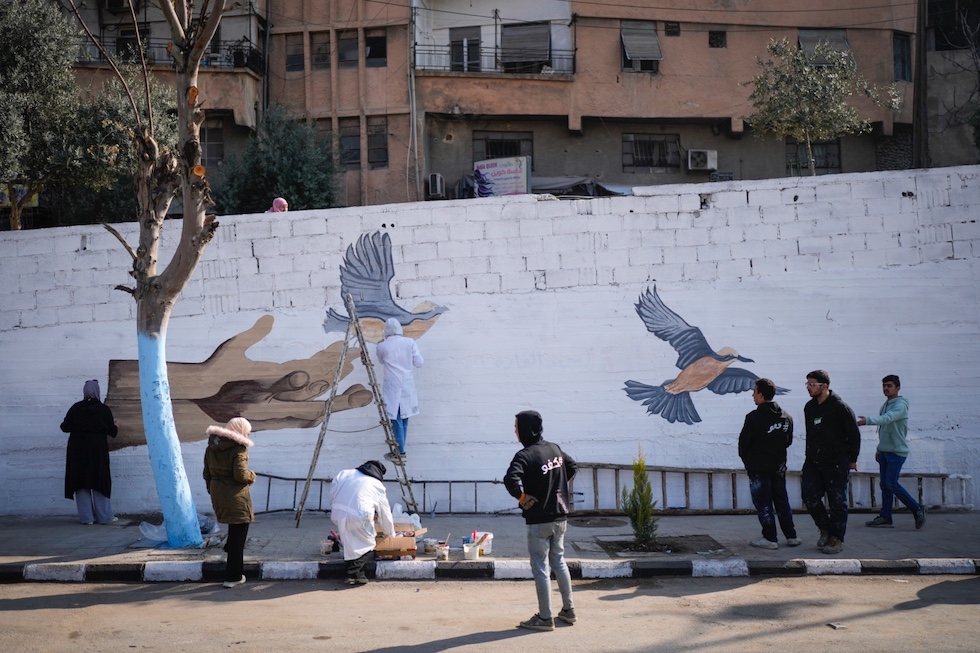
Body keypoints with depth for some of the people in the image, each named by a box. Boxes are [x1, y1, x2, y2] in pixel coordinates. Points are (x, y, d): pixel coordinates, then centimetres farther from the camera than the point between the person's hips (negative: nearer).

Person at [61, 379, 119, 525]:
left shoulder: (75, 408, -2)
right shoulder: (104, 409, -5)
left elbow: (65, 427, -1)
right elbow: (112, 432, -2)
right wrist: (116, 427, 20)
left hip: (78, 450, 1)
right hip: (98, 450, -1)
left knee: (81, 482, 6)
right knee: (100, 481, 6)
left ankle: (86, 517, 5)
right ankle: (104, 516, 7)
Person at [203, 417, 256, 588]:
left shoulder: (211, 447, 7)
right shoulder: (238, 448, -15)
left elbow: (207, 473, 11)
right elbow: (241, 475, -22)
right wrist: (252, 476, -2)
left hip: (217, 494, 7)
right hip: (236, 496, -7)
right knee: (238, 535, 2)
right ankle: (233, 577, 6)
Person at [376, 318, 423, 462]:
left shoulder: (382, 346, -6)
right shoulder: (410, 342, 0)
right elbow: (419, 362, 0)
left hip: (393, 387, -4)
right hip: (407, 386, 4)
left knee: (396, 419, -1)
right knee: (404, 418, 12)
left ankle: (401, 452, -2)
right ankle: (399, 450, 18)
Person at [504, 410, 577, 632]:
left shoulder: (525, 455, -19)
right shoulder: (555, 449, 6)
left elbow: (510, 480, -33)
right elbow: (572, 466, 22)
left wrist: (523, 498, -17)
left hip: (539, 520, -7)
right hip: (560, 516, 7)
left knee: (540, 568, 1)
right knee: (559, 561, 20)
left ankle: (545, 618, 7)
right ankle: (568, 610, 27)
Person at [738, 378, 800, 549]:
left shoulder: (754, 417, -17)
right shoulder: (786, 417, 4)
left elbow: (743, 443, -11)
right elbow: (788, 441, 12)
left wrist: (746, 459, 7)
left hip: (758, 467, -6)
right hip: (779, 466, 6)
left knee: (763, 503, 1)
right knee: (781, 500, 14)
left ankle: (770, 538, 3)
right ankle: (791, 536, 17)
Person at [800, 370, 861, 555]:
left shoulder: (840, 407, -11)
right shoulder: (809, 407, 9)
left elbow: (854, 434, -6)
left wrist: (852, 459, -3)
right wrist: (810, 455, 16)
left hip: (836, 463, -6)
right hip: (813, 462, 6)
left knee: (837, 501, 1)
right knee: (809, 496, -1)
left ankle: (837, 539, 10)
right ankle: (825, 529, 19)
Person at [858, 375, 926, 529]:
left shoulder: (900, 405, -14)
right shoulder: (885, 405, 14)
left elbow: (887, 418, -33)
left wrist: (868, 420, -47)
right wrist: (879, 449, 20)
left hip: (897, 451, -8)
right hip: (884, 451, 8)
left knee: (891, 483, -13)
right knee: (884, 484, 6)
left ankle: (917, 509, -1)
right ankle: (885, 517, 9)